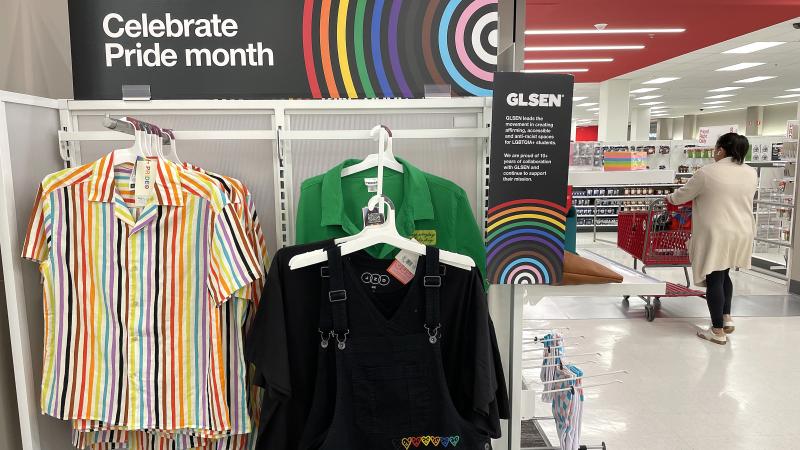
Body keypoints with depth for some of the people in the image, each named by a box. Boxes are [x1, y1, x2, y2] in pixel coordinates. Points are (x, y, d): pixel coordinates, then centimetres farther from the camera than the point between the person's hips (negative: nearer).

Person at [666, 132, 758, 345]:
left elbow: (682, 195, -1)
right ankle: (727, 318, 23)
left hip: (716, 234, -6)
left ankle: (718, 331, 5)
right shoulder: (751, 173, 6)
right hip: (742, 233, 6)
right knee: (724, 274, 22)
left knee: (714, 279, 0)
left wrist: (669, 198, 21)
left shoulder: (707, 172, -11)